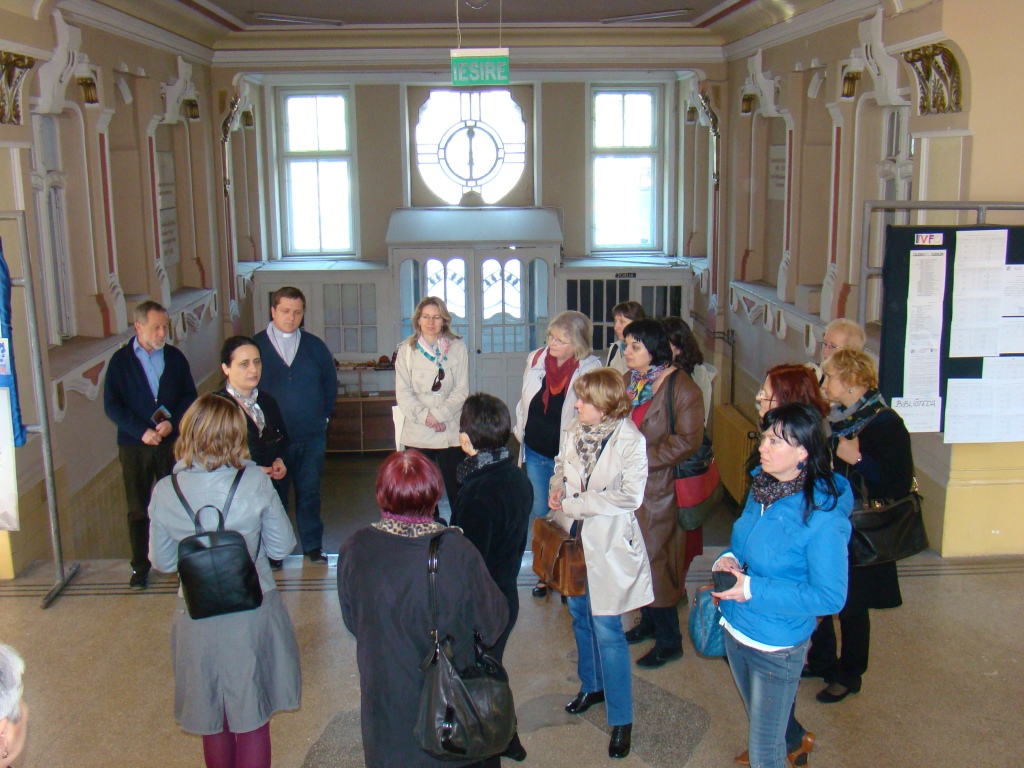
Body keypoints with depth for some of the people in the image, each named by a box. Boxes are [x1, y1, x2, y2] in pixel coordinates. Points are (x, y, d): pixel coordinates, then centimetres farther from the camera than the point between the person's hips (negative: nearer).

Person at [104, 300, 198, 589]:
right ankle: (140, 566, 16)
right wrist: (142, 431, -14)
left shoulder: (175, 357, 6)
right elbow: (111, 406, -4)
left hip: (171, 443, 1)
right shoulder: (120, 360, 1)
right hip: (134, 446, -1)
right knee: (137, 509, 6)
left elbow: (189, 396, 6)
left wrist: (172, 422, -11)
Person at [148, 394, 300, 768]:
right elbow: (282, 546, -6)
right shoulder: (255, 482, -15)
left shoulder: (165, 491, -11)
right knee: (253, 722, 14)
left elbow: (162, 562, 0)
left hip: (197, 617, 2)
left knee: (212, 723, 22)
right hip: (253, 614, -1)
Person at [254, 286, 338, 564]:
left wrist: (324, 415, 7)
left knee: (310, 493, 9)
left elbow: (330, 383, 16)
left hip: (312, 437, 2)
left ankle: (313, 546, 21)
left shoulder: (315, 346, 6)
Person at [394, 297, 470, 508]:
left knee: (458, 491, 0)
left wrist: (438, 415, -13)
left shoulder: (457, 348, 4)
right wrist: (424, 416, -13)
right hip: (417, 434, 1)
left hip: (451, 432, -1)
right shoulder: (407, 350, 6)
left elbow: (462, 390, -1)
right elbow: (403, 393, 1)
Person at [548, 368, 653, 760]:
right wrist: (556, 488, -5)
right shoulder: (572, 431, 0)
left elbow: (630, 496, -20)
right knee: (581, 616, 20)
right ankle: (592, 686, 42)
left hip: (608, 543, -6)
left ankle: (621, 719, 8)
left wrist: (575, 504, -19)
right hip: (574, 538, 6)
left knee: (607, 629, -4)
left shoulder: (630, 441, -15)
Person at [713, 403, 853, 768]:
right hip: (736, 629, 7)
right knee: (761, 721, 32)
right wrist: (728, 559, -9)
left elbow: (829, 597, -23)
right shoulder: (763, 487, -4)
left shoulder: (823, 516, -26)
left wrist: (753, 589, -26)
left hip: (777, 648, -7)